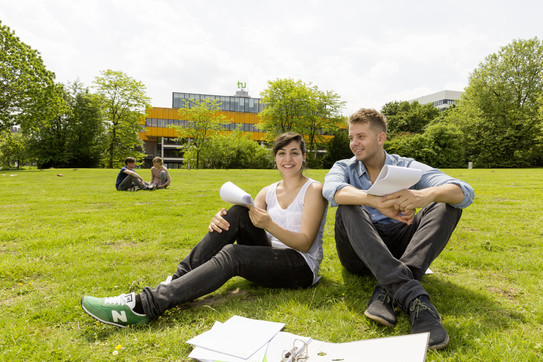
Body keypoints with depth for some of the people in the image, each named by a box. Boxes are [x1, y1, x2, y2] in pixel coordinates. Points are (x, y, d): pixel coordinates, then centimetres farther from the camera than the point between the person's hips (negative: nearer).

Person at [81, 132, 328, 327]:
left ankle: (146, 305, -35)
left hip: (302, 268, -4)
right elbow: (241, 227, 3)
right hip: (269, 258, 5)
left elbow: (305, 243, -12)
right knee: (238, 213, -20)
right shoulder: (268, 192, 12)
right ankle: (177, 280, -22)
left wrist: (269, 225, -27)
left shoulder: (313, 190, -4)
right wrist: (220, 222, -20)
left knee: (231, 254, -31)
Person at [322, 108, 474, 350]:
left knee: (446, 205, -15)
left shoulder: (407, 168, 3)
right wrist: (377, 201, -42)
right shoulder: (344, 167, 4)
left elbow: (465, 192, -13)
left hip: (398, 251, 1)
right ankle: (413, 298, -42)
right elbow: (331, 189, -23)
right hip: (359, 254, -1)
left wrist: (426, 194, -37)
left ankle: (389, 292, -34)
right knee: (349, 207, -27)